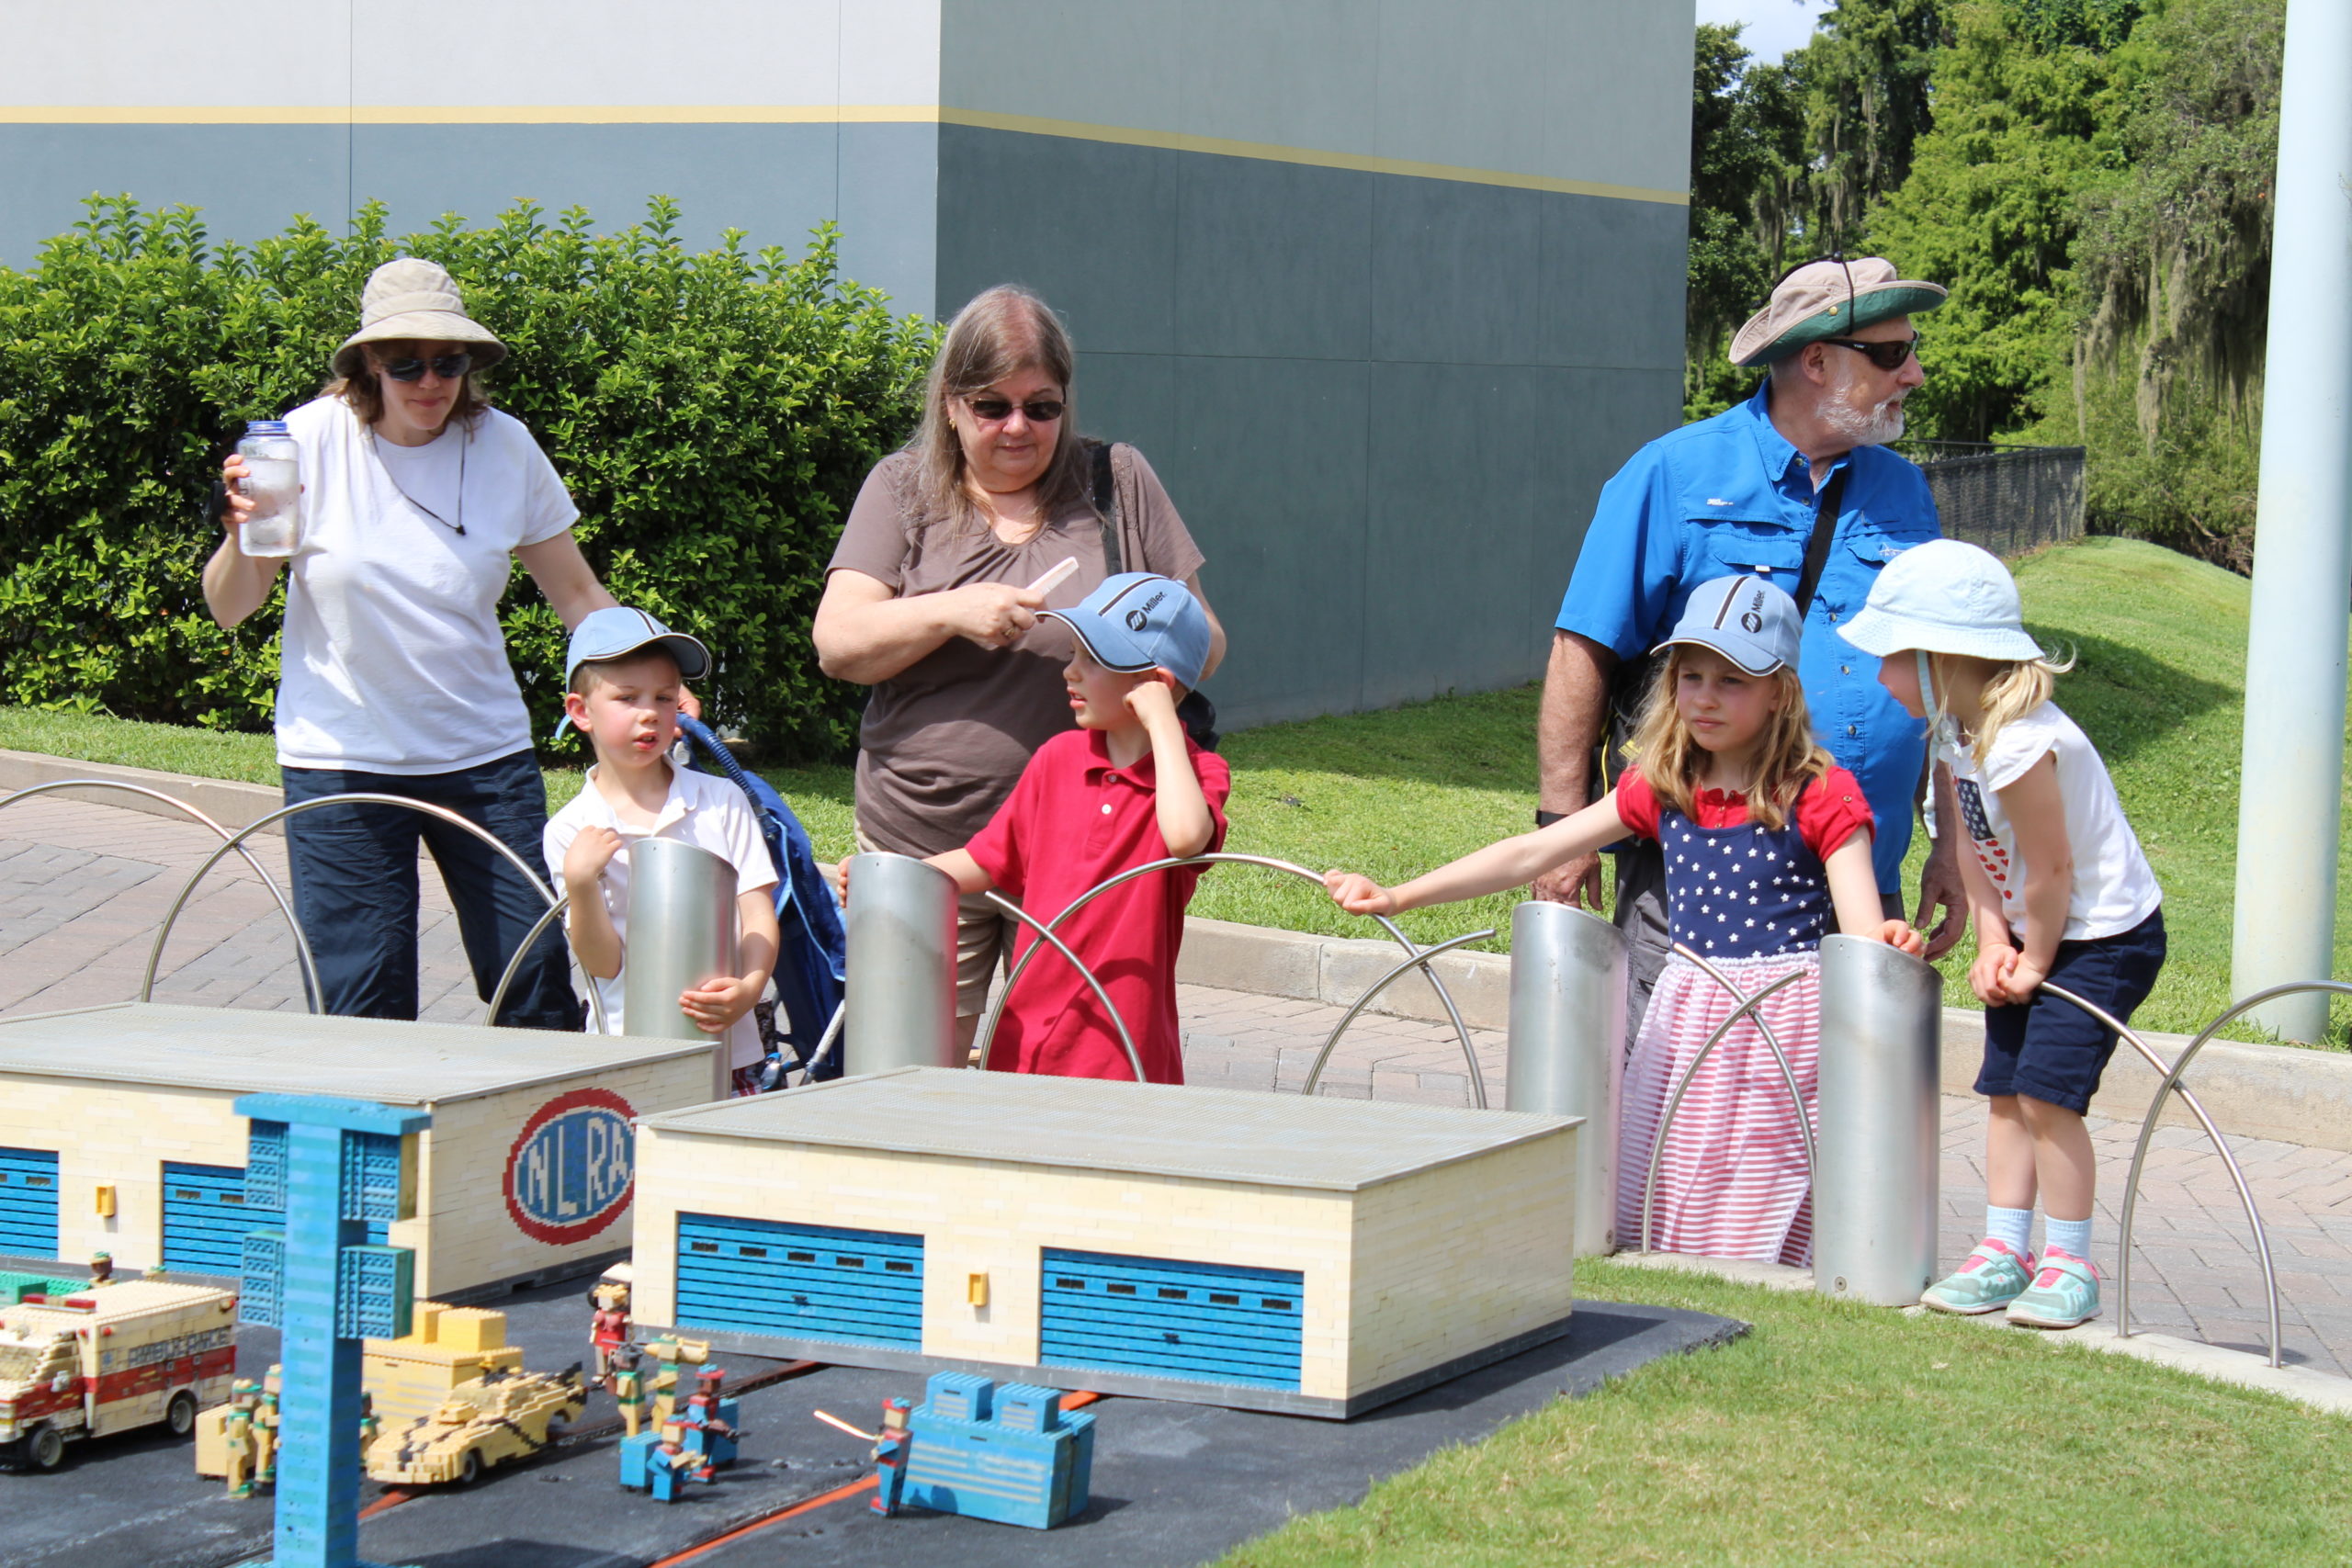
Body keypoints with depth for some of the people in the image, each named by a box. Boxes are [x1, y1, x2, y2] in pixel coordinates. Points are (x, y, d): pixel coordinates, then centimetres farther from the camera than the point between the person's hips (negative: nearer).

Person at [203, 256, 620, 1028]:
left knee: (543, 993, 0)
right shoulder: (315, 440, -6)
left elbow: (579, 596, 7)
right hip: (344, 757, -2)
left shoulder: (504, 447, -1)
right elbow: (229, 609, -3)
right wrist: (241, 535, -22)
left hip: (486, 754, 2)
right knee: (362, 1014, -3)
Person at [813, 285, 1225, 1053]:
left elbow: (1206, 642, 11)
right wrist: (951, 613, -17)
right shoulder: (902, 488, 8)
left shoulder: (1116, 480, 9)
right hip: (921, 843, 0)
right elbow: (837, 643, -2)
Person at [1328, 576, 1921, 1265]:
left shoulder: (1819, 796, -6)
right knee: (1647, 1225, 4)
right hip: (1683, 1018, 5)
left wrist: (1890, 943, -37)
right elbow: (1532, 853, 7)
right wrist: (1398, 896, 2)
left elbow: (1863, 931, -10)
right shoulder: (1660, 791, 8)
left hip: (1783, 1026, -5)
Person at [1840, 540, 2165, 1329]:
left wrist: (2034, 961, -11)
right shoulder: (1957, 731, 0)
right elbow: (1976, 851, 6)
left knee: (2046, 1093, -12)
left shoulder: (2018, 746, -31)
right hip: (2036, 933, 9)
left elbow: (2052, 870, -24)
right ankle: (2004, 1249, 15)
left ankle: (2070, 1263, -1)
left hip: (2105, 937, -9)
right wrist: (1992, 943, -5)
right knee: (2005, 1091, 8)